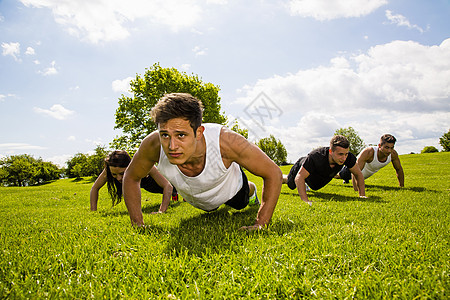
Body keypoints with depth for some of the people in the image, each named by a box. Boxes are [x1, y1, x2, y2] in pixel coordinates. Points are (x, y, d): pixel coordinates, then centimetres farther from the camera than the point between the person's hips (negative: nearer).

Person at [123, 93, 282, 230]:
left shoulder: (226, 141, -48)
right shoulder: (153, 144, -41)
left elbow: (273, 173, -34)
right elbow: (130, 177, -18)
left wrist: (260, 225, -36)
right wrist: (137, 224, -23)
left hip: (231, 188, -2)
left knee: (240, 204, 34)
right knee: (210, 210, 37)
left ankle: (251, 190, 67)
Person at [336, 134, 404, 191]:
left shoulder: (393, 154, -31)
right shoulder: (368, 152, -47)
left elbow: (399, 169, -11)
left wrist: (402, 186, -8)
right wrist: (356, 190, -55)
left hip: (368, 174, 6)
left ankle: (346, 179, 69)